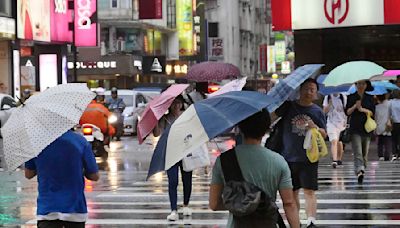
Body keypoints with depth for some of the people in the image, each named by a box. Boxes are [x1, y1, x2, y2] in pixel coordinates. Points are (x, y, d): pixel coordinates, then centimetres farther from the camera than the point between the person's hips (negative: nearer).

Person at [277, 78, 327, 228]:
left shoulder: (318, 111, 4)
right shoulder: (289, 106, 4)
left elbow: (324, 134, 4)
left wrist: (315, 128, -17)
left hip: (308, 158, -2)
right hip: (288, 156, 2)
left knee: (309, 191, -9)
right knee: (292, 192, 10)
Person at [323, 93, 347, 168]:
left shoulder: (343, 97, 2)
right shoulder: (327, 97, 2)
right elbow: (325, 111, 2)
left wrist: (346, 121, -2)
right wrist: (329, 104, -15)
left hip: (342, 123, 1)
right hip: (331, 123, -1)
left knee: (339, 142, 12)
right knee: (333, 141, -16)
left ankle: (339, 159, 28)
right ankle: (334, 160, -25)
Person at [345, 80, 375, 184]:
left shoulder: (370, 98, 9)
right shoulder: (351, 97, 6)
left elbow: (372, 112, 2)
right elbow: (347, 112, 2)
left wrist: (363, 109, -14)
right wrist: (355, 106, -15)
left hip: (367, 128, 3)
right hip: (355, 129, -3)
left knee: (365, 153, 7)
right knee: (358, 153, -16)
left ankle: (362, 170, 19)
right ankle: (359, 171, -29)